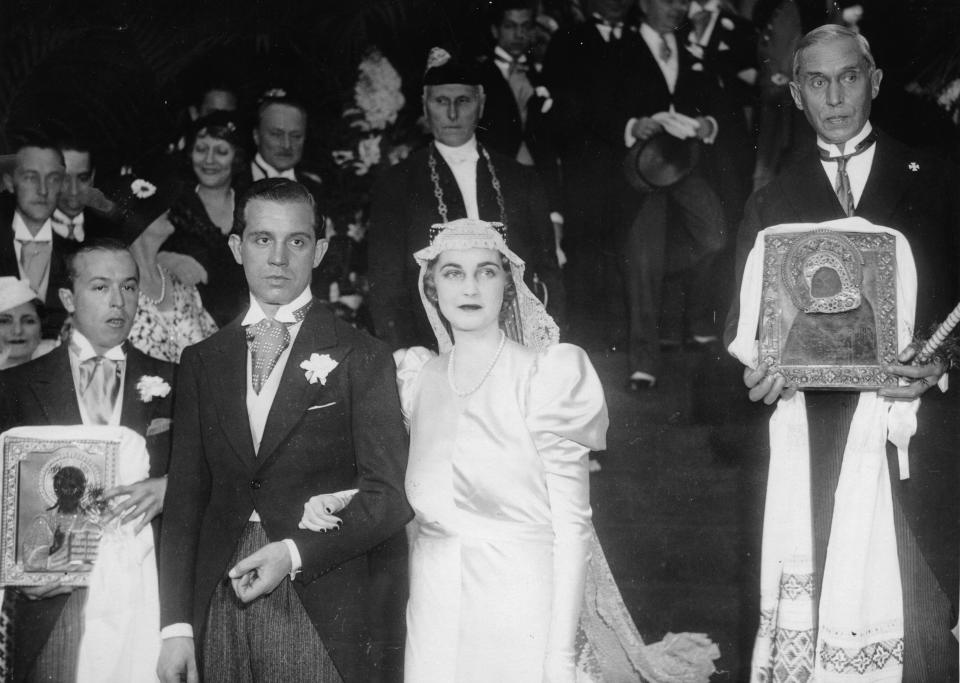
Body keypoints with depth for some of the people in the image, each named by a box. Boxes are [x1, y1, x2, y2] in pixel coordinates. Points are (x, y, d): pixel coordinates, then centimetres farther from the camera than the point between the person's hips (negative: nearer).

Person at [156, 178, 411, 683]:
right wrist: (176, 628, 1)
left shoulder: (361, 358, 0)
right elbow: (183, 500, 8)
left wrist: (295, 553, -15)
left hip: (320, 616, -3)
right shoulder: (202, 361, 11)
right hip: (217, 608, 3)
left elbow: (388, 496, -4)